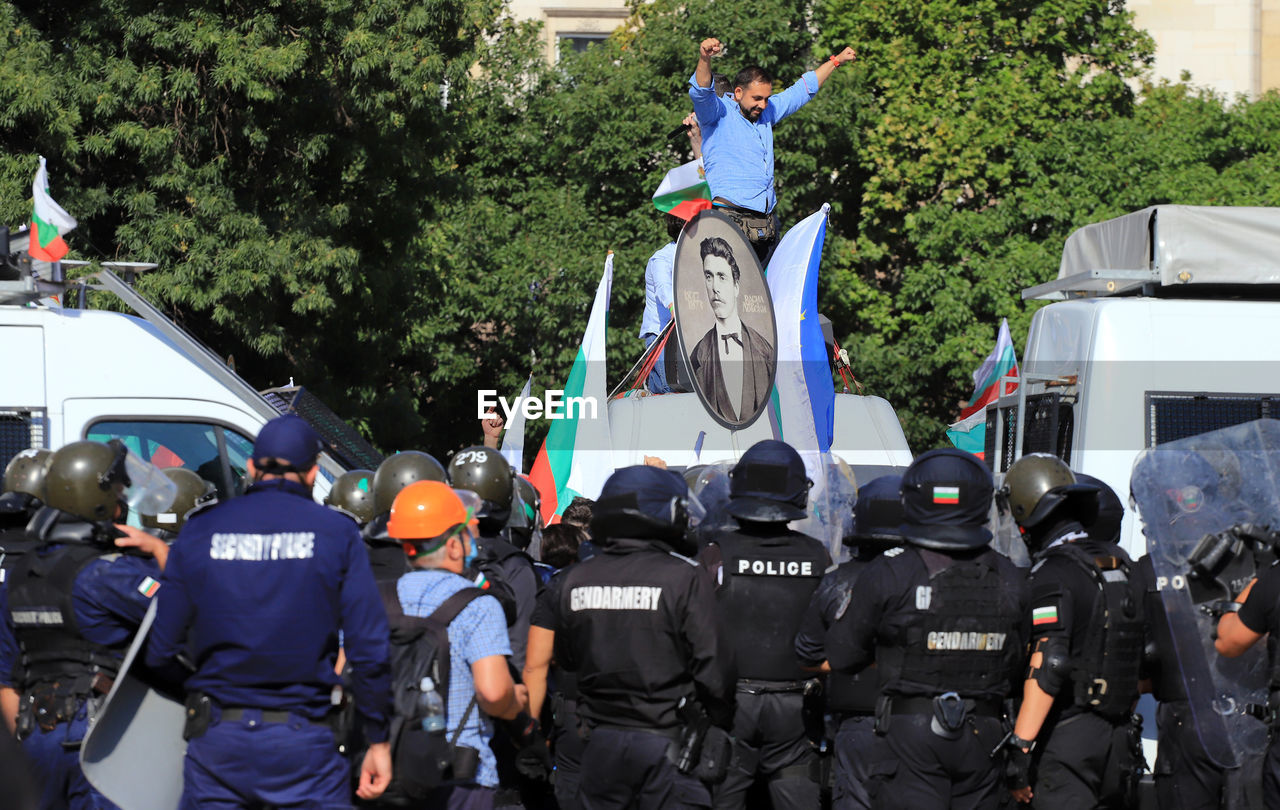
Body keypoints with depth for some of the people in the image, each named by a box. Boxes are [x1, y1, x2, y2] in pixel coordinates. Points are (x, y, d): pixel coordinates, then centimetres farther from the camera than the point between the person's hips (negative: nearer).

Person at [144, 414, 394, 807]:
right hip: (303, 745, -2)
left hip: (215, 743, 2)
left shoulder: (199, 531, 4)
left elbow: (161, 652, 5)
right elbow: (369, 650, -6)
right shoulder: (336, 533, -2)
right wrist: (378, 741, 3)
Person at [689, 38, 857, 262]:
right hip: (730, 216, -8)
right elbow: (701, 92, -20)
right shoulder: (720, 112, 0)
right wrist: (704, 59, -39)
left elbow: (802, 90, 35)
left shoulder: (766, 112, 22)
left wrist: (836, 61, 42)